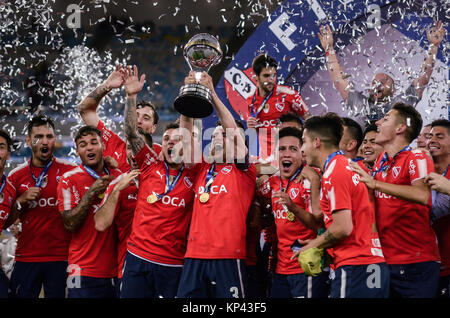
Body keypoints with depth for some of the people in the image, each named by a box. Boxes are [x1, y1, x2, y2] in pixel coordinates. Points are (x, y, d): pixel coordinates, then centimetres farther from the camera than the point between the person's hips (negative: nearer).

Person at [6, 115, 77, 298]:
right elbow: (5, 223, 8)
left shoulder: (70, 171, 1)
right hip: (26, 257, 2)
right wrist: (22, 200, -8)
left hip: (61, 257, -1)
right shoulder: (16, 175, 6)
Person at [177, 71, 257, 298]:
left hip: (228, 256, -4)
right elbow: (186, 134, 11)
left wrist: (212, 94, -3)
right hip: (194, 255, 4)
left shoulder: (243, 171, 8)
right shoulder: (201, 170, 18)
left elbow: (233, 129, -2)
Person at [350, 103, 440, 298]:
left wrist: (376, 184, -29)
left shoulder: (416, 158, -9)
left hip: (416, 263, -7)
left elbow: (422, 195, -28)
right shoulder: (380, 161, 13)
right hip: (385, 261, 7)